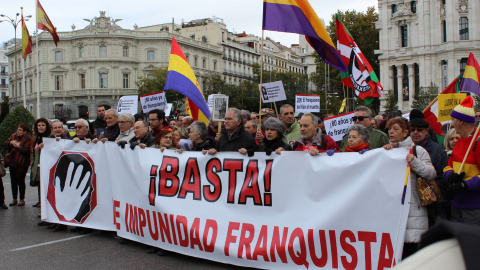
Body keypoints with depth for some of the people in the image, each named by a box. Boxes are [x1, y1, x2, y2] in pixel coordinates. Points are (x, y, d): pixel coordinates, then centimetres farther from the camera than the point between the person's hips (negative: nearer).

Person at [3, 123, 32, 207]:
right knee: (13, 181, 11)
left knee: (21, 181, 0)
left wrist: (19, 146, -26)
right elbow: (5, 144, 8)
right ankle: (14, 199, 22)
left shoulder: (28, 139, -11)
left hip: (22, 164, -6)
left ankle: (22, 199, 12)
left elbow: (27, 150, -20)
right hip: (12, 162, 6)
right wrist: (11, 142, -10)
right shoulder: (13, 136, 8)